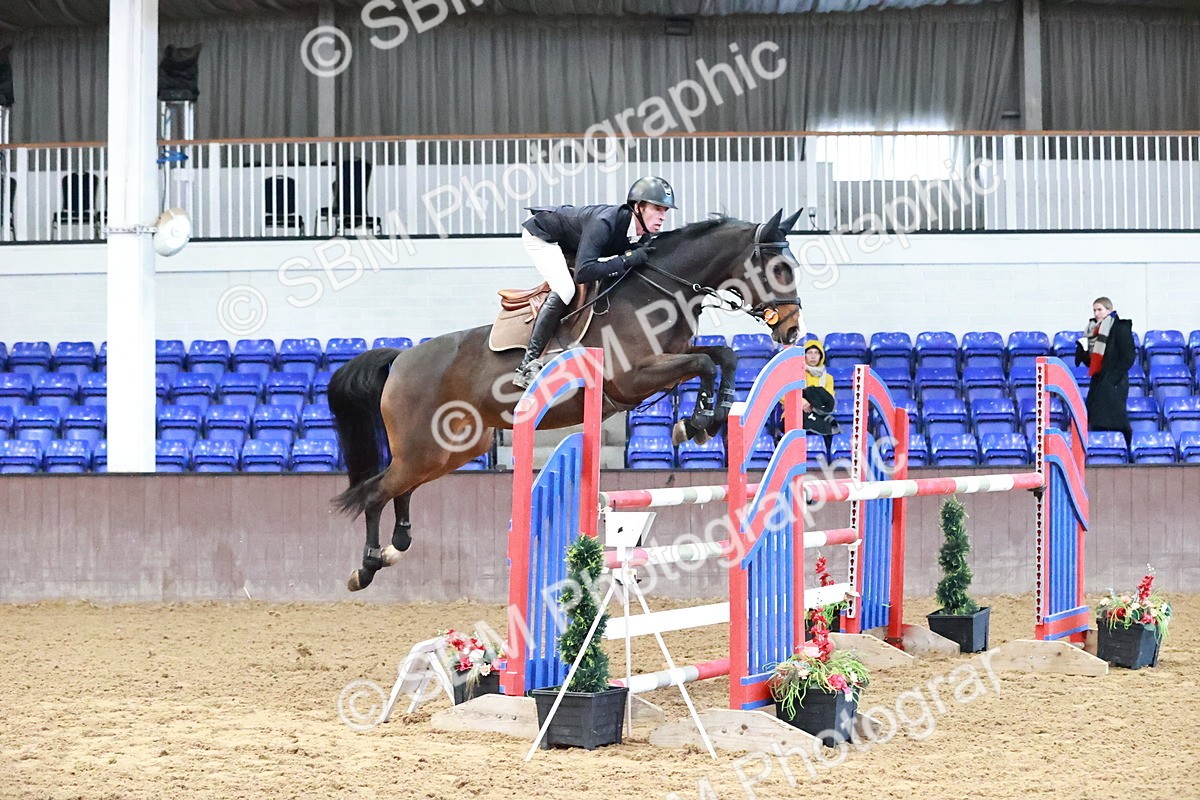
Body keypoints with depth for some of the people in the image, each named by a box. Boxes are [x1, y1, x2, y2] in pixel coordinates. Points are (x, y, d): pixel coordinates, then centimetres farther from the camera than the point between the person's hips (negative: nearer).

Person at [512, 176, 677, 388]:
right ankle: (528, 364, -27)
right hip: (540, 236, -9)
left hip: (569, 247, 9)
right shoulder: (604, 223, -39)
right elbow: (583, 273, -46)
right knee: (565, 289, -27)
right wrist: (627, 260, -44)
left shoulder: (642, 234, -15)